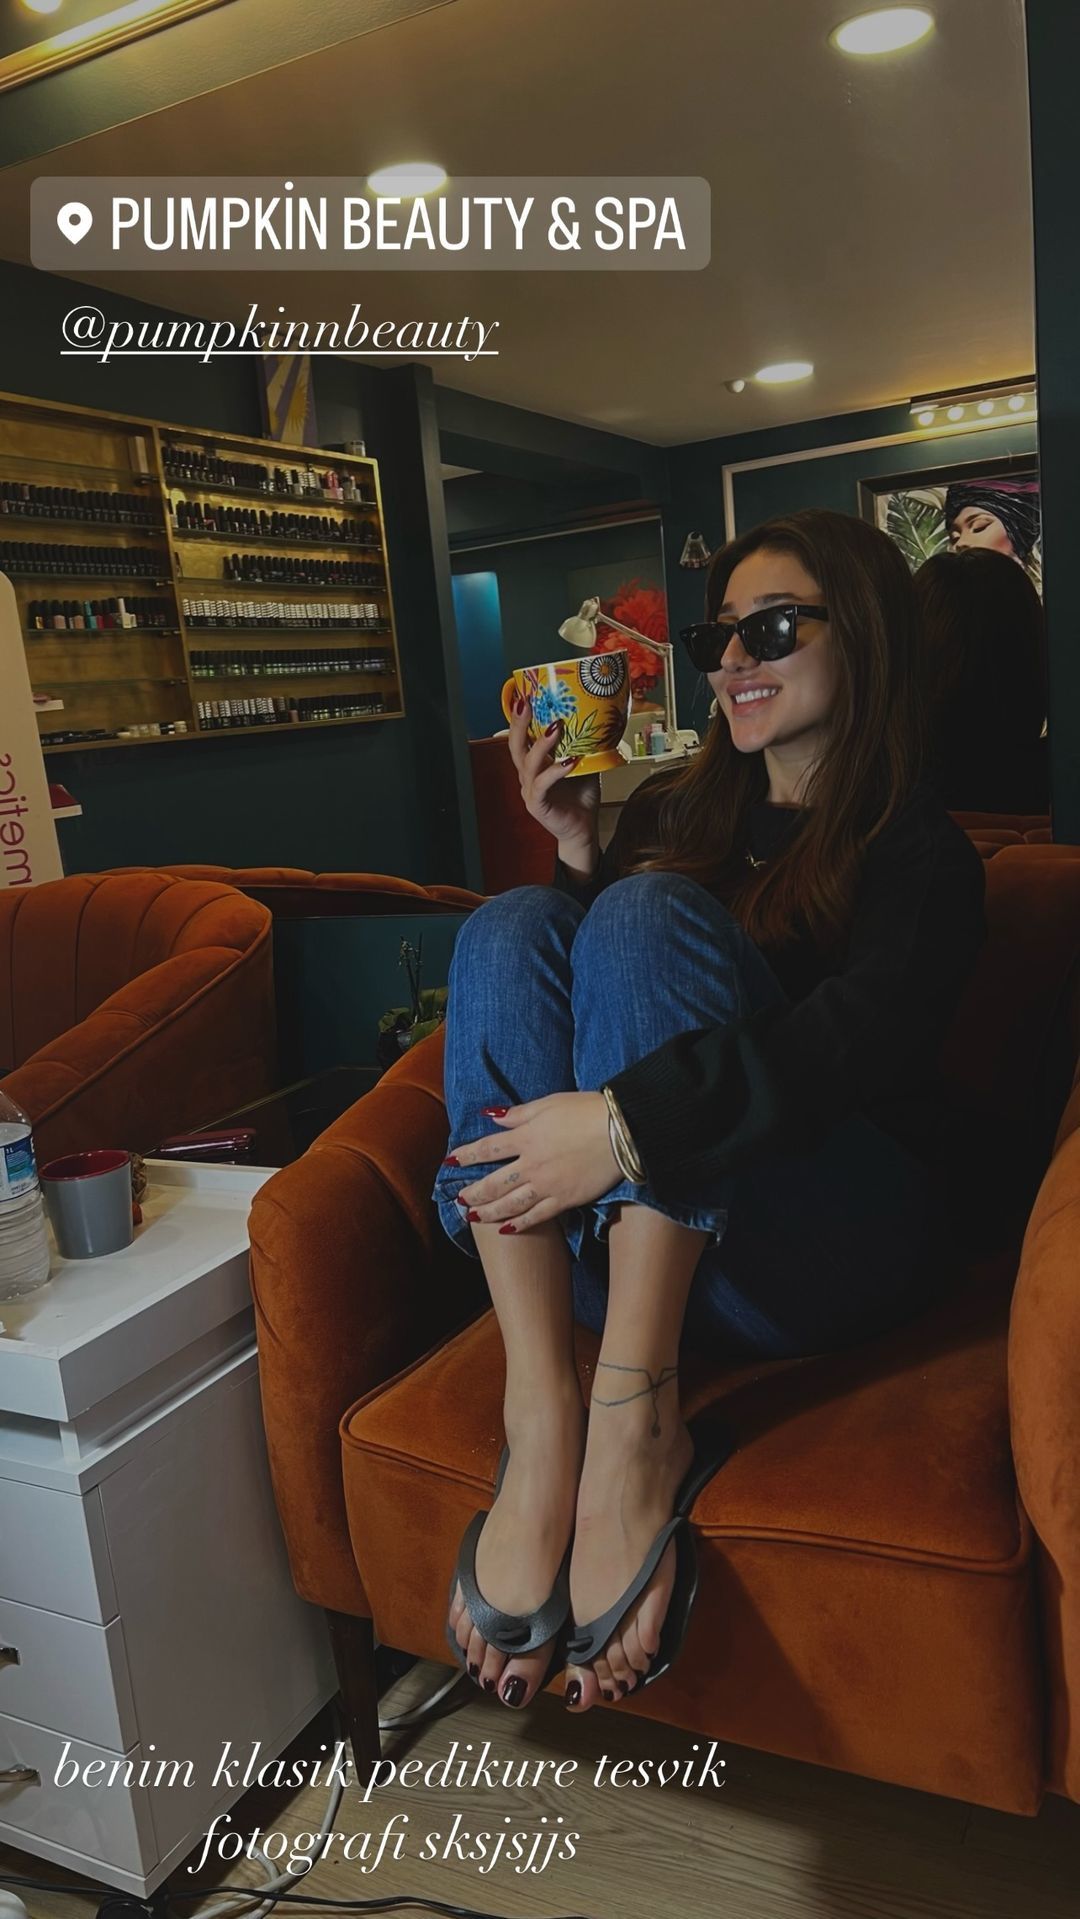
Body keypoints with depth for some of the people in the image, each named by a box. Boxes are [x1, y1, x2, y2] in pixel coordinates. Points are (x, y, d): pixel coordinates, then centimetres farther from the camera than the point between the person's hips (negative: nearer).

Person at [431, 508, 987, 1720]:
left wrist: (630, 1120, -31)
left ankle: (638, 1418, -32)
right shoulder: (677, 811, 18)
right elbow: (565, 979, 13)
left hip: (820, 1252, -4)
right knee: (510, 925, -16)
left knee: (649, 911, -22)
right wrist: (575, 855, -3)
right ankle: (541, 1420, -29)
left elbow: (854, 1039, -19)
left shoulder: (917, 847, 1)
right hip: (633, 1238, 5)